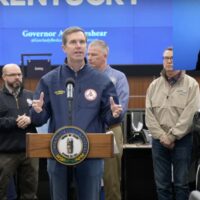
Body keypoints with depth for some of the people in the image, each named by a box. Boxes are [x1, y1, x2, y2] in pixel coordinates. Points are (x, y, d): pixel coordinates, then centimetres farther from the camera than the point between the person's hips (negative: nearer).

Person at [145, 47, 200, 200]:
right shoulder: (154, 85, 9)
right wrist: (161, 136, -9)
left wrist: (172, 136, -13)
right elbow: (149, 114, 3)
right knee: (162, 183, 8)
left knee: (181, 183, 3)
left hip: (182, 140, -3)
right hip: (159, 141, 3)